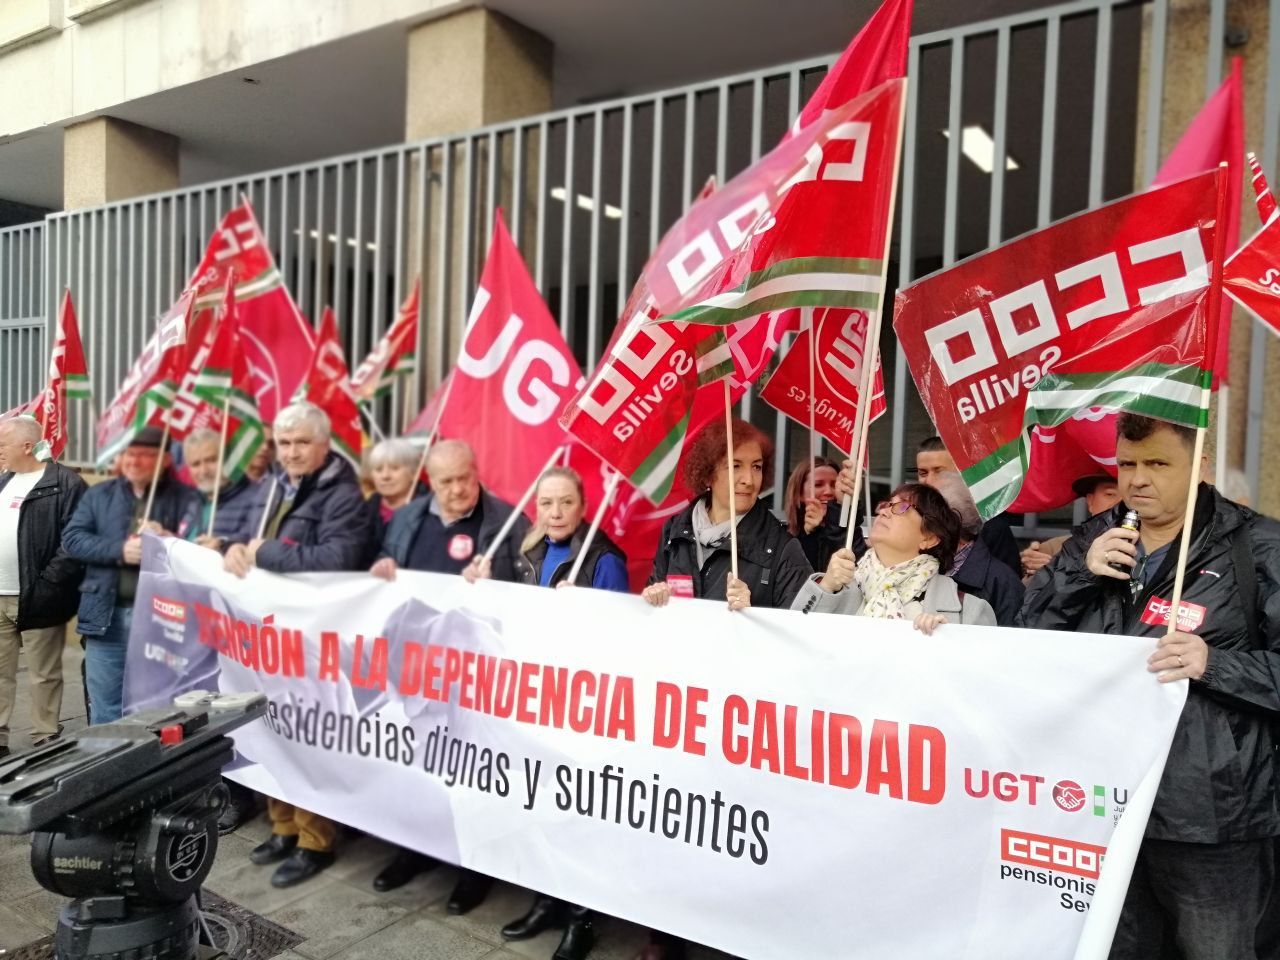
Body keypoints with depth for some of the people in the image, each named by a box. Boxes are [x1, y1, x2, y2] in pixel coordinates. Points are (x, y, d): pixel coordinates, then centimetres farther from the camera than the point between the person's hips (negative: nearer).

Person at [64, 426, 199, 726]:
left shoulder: (186, 499, 3)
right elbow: (72, 538, 2)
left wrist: (166, 541, -24)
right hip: (107, 617, 3)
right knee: (105, 712, 12)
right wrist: (119, 550, -12)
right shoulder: (98, 495, 13)